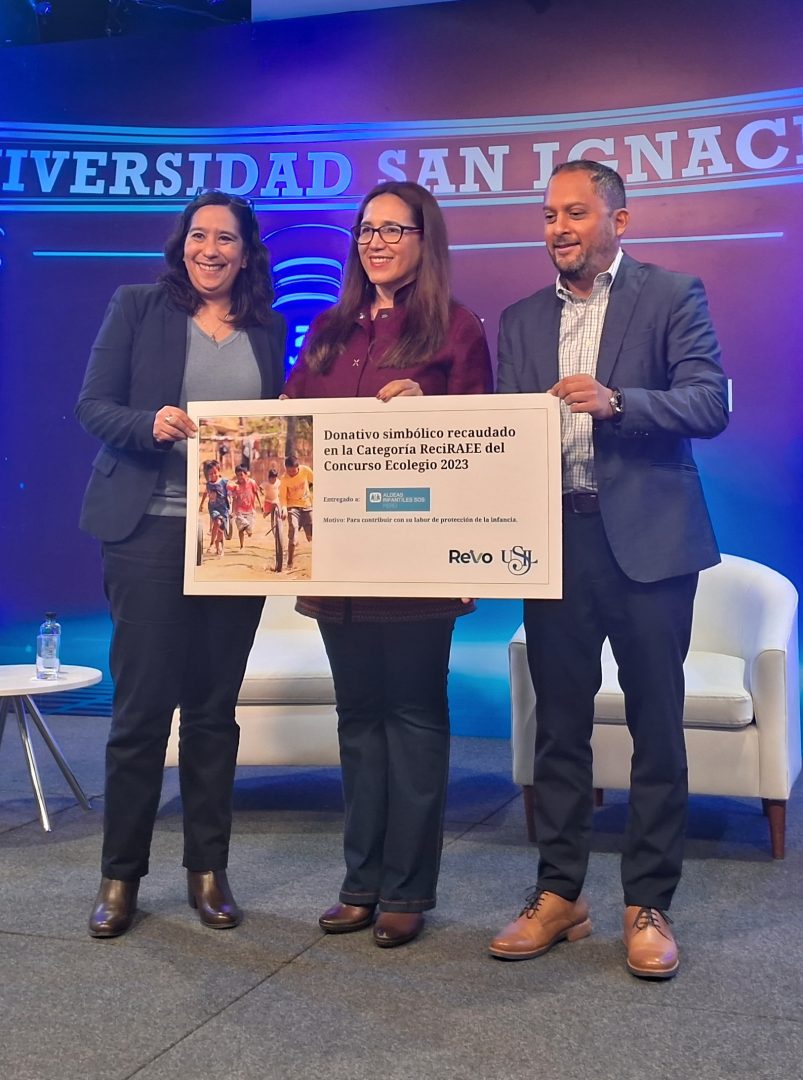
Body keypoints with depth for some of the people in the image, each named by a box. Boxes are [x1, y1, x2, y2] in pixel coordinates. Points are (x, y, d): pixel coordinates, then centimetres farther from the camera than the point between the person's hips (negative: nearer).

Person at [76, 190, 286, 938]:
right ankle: (120, 875, 14)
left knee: (214, 706, 9)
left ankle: (208, 869, 20)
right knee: (141, 703, 0)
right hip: (149, 528, -2)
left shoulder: (268, 330, 11)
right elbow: (92, 406, -1)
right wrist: (150, 424, -21)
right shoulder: (137, 307, 3)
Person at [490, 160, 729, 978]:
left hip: (645, 537, -3)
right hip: (553, 537, 4)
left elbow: (711, 403, -9)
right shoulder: (521, 320, 14)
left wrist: (615, 402, -24)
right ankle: (558, 894, 22)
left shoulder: (672, 296, 2)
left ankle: (648, 905, 17)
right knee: (558, 726, 10)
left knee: (656, 727, 4)